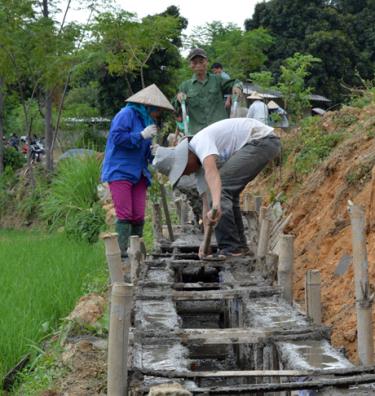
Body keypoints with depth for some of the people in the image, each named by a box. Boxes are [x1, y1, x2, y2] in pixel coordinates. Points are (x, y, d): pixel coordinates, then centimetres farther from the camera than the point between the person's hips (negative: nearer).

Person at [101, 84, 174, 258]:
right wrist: (141, 135, -17)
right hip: (120, 171, -8)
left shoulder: (146, 120, 19)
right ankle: (123, 250, -13)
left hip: (138, 174, 8)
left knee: (138, 216, 2)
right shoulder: (127, 114, -8)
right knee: (124, 214, -13)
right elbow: (117, 137, -19)